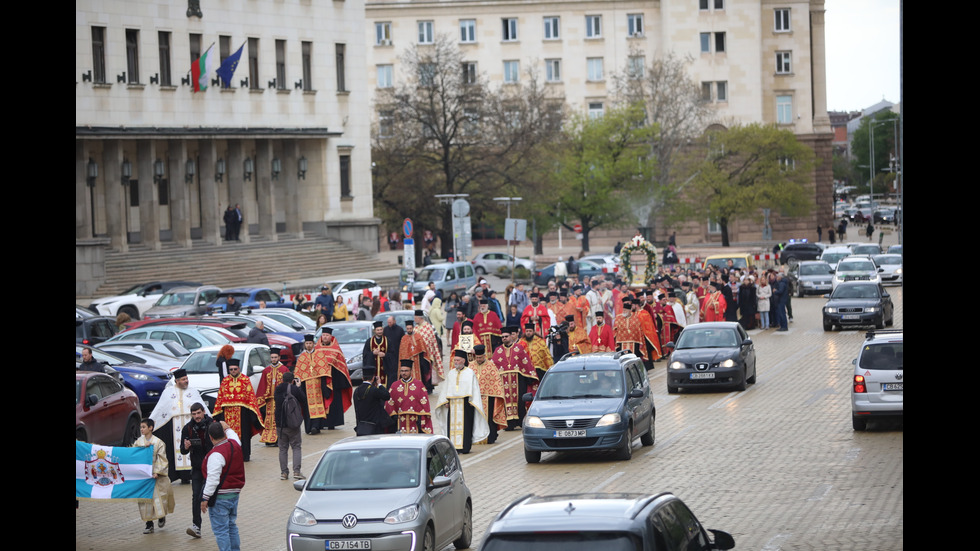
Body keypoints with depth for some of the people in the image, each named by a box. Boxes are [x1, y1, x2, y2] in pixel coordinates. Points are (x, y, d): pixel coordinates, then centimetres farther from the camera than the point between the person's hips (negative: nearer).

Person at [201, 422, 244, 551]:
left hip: (220, 497, -9)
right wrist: (227, 428, 47)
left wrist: (205, 499, -18)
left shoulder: (216, 454, -21)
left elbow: (213, 479, -23)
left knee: (220, 530, -4)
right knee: (232, 525, 20)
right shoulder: (234, 444, 3)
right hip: (235, 493, 9)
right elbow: (233, 435, 31)